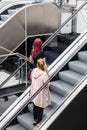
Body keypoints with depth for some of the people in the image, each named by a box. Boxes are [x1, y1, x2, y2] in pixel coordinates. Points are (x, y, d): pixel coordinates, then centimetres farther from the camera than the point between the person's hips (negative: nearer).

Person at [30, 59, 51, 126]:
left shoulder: (34, 70, -12)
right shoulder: (44, 74, -30)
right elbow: (46, 85, -21)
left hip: (34, 92, 6)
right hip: (41, 94, -6)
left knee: (35, 106, 24)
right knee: (40, 108, 14)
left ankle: (35, 119, 42)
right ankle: (38, 121, 29)